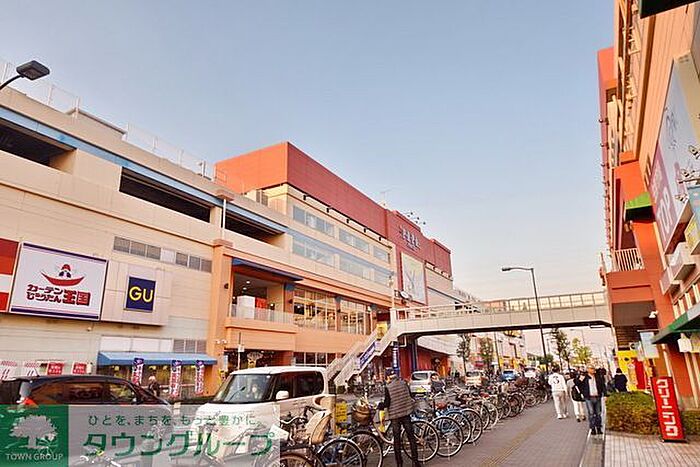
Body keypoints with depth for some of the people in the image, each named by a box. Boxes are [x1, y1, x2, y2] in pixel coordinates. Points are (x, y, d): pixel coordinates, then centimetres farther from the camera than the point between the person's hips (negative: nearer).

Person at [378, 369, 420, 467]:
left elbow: (387, 403, -14)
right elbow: (410, 395, 8)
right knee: (411, 436, 10)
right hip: (406, 412, 3)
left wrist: (380, 405, 4)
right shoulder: (403, 383, -1)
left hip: (395, 415, -3)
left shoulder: (388, 387, -12)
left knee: (397, 439, 7)